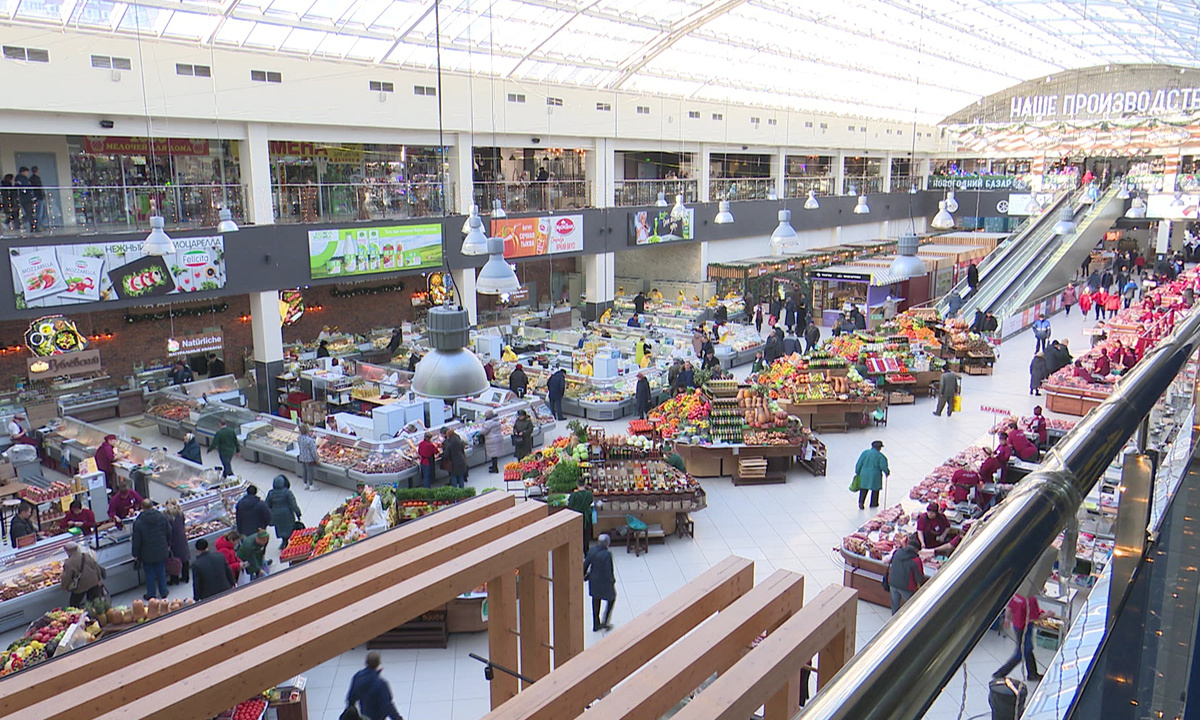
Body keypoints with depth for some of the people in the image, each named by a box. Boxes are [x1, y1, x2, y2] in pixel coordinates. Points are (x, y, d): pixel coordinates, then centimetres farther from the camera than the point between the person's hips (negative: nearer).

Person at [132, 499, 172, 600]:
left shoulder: (138, 523, -19)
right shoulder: (162, 517, -10)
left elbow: (136, 541, -12)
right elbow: (169, 533, 1)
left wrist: (135, 554, 2)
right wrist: (168, 545, 17)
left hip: (147, 555, -3)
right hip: (162, 552, 3)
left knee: (149, 574, 12)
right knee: (161, 572, 17)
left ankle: (151, 594, 24)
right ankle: (163, 592, 28)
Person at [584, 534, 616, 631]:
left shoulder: (591, 551, -9)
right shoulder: (607, 555, -27)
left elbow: (585, 565, -2)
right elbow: (608, 571, -25)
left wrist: (584, 576, 15)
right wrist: (612, 580, -6)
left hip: (593, 582, 6)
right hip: (604, 582, -6)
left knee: (595, 603, 20)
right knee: (611, 599, 19)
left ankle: (596, 625, 31)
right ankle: (605, 623, 18)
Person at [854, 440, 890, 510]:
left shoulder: (865, 452, -1)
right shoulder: (880, 455, -11)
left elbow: (859, 464, 1)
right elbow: (883, 466, -14)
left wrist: (857, 472, 11)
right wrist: (887, 472, 4)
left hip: (864, 474, 3)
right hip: (875, 475, -3)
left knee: (863, 489, 11)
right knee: (875, 489, 15)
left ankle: (861, 502, -2)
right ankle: (873, 503, 24)